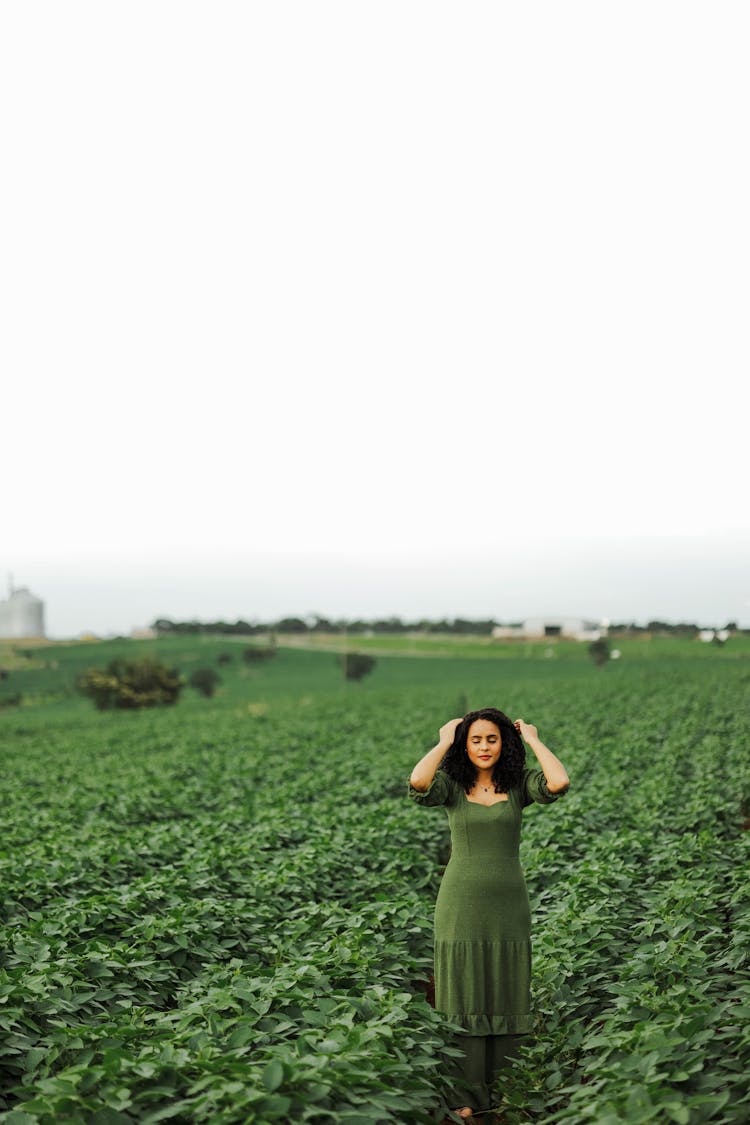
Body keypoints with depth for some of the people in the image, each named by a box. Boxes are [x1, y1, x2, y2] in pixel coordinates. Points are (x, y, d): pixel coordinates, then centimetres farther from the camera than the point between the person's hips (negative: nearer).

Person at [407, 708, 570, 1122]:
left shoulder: (519, 784, 0)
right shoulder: (451, 785, -2)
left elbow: (559, 783, -20)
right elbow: (418, 783, -25)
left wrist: (534, 740, -8)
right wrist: (444, 742, -12)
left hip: (508, 902, 1)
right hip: (461, 902, -1)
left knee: (506, 995, 9)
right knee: (464, 998, 5)